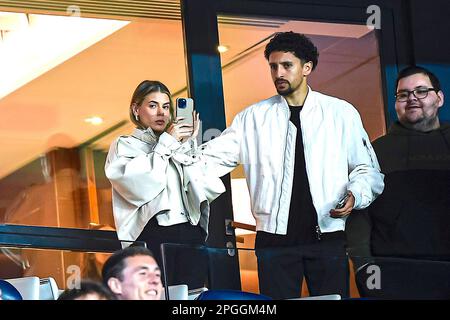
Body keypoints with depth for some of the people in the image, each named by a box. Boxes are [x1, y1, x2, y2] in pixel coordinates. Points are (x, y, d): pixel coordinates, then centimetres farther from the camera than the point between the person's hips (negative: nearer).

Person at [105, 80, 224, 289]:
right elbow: (141, 187, -10)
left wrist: (188, 146, 1)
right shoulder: (124, 146, 10)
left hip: (191, 235, 4)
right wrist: (167, 143, -4)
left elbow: (211, 189, 7)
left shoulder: (180, 145, 19)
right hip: (151, 238, -4)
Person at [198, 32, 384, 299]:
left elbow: (367, 169, 7)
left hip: (328, 236, -1)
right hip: (275, 238, 1)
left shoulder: (342, 114, 5)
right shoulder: (254, 117, 7)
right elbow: (213, 158, 0)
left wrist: (355, 194, -12)